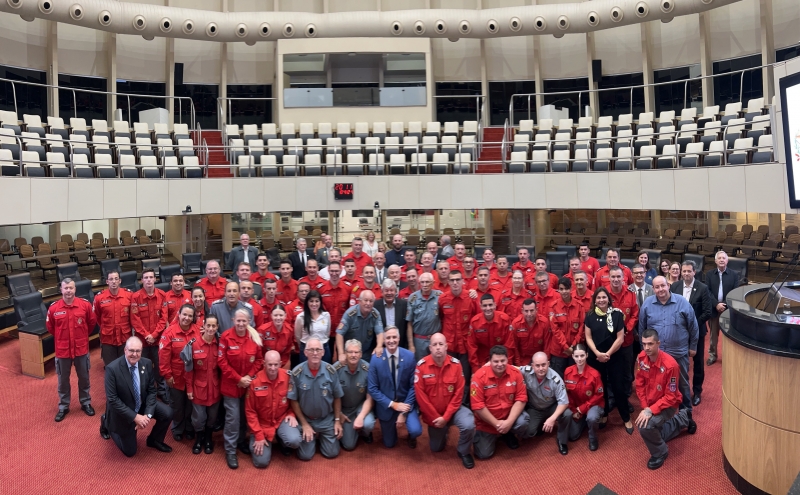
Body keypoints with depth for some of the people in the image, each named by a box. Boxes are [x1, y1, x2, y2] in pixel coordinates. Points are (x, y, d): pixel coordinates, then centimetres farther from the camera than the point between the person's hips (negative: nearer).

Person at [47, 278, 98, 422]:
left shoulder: (85, 305, -11)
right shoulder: (53, 308, -11)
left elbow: (92, 322, 5)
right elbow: (50, 327, 6)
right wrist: (61, 338, 11)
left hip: (81, 349, 0)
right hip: (62, 350, 0)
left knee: (84, 378, 14)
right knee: (63, 380, 13)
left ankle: (86, 403, 31)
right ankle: (63, 406, 29)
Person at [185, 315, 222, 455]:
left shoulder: (219, 344, -5)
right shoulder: (194, 344, -13)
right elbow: (189, 368, -7)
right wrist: (189, 388, -5)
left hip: (215, 388, 2)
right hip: (199, 387, -2)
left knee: (212, 417, 15)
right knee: (198, 418, 9)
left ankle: (208, 439, 40)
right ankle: (198, 439, 37)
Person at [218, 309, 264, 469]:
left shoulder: (255, 337, -4)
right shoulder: (226, 336, -13)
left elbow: (259, 360, 2)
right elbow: (222, 361, -12)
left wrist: (249, 376, -12)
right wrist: (238, 379, -15)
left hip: (248, 383, 3)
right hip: (231, 384, -3)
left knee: (245, 414, 15)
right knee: (233, 417, -1)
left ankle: (242, 441, 36)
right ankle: (230, 450, 13)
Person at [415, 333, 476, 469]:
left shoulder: (456, 364, -15)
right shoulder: (421, 365, -19)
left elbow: (458, 393, -12)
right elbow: (420, 395, -15)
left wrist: (446, 417, -18)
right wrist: (435, 417, -14)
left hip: (452, 409, 0)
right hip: (432, 413, 1)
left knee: (468, 425, -29)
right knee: (436, 448, 12)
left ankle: (464, 452, 2)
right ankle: (442, 432, 47)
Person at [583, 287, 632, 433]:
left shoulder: (617, 314, -5)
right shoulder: (590, 316, 0)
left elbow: (620, 338, -6)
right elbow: (588, 338, 0)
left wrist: (608, 354, -11)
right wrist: (598, 353, -13)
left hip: (615, 357, -2)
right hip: (595, 358, 2)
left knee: (618, 387, 0)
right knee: (600, 387, 11)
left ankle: (626, 419, 14)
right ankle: (604, 414, 28)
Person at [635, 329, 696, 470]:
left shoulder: (670, 365, -32)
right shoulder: (641, 358, -15)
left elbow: (670, 397, -26)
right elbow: (640, 385, -3)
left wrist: (650, 411, -32)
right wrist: (645, 407, -11)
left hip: (668, 404, -6)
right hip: (650, 403, 6)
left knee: (645, 426, -31)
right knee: (656, 434, 24)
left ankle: (660, 453, -1)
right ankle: (683, 418, 46)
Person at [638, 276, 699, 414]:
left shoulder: (682, 302, -8)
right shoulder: (647, 304, -4)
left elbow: (693, 327, 0)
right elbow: (642, 328, 5)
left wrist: (693, 346, 3)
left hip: (679, 352, -1)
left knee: (683, 383, 14)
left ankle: (686, 413, 31)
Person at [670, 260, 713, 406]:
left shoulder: (702, 288, -11)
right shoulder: (674, 286, -2)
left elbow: (708, 311, -12)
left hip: (696, 331, -2)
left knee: (698, 362, 11)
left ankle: (697, 391, 26)